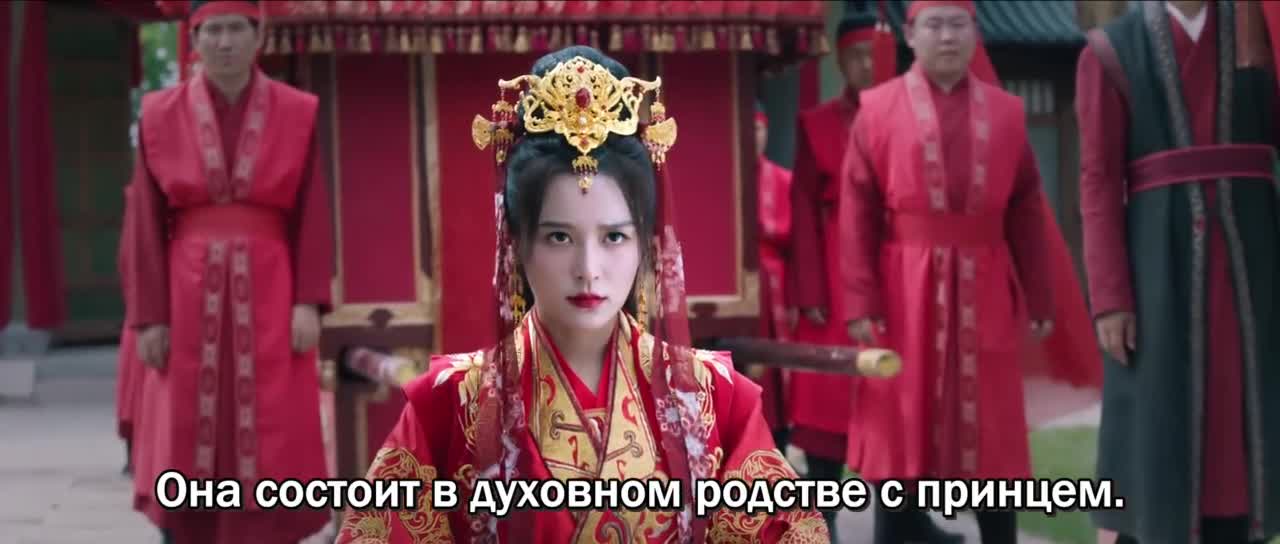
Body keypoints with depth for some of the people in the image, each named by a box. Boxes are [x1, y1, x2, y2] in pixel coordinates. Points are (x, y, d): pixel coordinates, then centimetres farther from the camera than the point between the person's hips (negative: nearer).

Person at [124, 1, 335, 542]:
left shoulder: (296, 113, 3)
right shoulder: (161, 115, 3)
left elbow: (313, 216, 2)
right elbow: (148, 225, 2)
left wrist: (309, 302, -8)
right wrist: (150, 316, -3)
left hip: (268, 294, 0)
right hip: (190, 296, 1)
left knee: (269, 445, -2)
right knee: (188, 442, 4)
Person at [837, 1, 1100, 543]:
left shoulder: (1006, 112, 8)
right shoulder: (877, 109, 1)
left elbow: (1028, 214, 8)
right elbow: (858, 215, -3)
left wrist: (1040, 301, 4)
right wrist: (861, 304, -10)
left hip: (986, 296, 2)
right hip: (905, 296, -2)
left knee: (993, 439, 8)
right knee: (902, 440, 3)